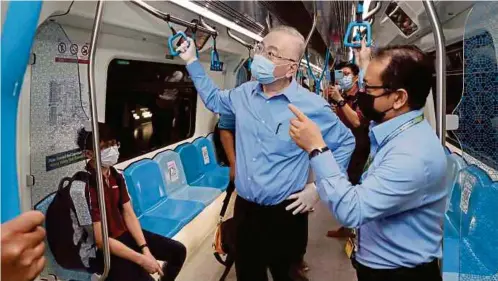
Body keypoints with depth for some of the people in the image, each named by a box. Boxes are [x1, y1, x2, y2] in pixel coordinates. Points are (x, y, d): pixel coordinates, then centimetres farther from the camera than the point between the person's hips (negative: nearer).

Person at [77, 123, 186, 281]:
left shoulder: (116, 176, 1)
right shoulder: (86, 185, -27)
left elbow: (129, 214, 2)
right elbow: (100, 240, -25)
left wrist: (145, 249, -11)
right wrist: (141, 259, -22)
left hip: (124, 234, 8)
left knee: (178, 251, 8)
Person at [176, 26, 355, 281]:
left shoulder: (312, 106, -14)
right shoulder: (244, 93, 1)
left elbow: (345, 143, -1)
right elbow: (214, 99, 21)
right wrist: (192, 61, 17)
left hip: (285, 213, -4)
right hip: (244, 207, 5)